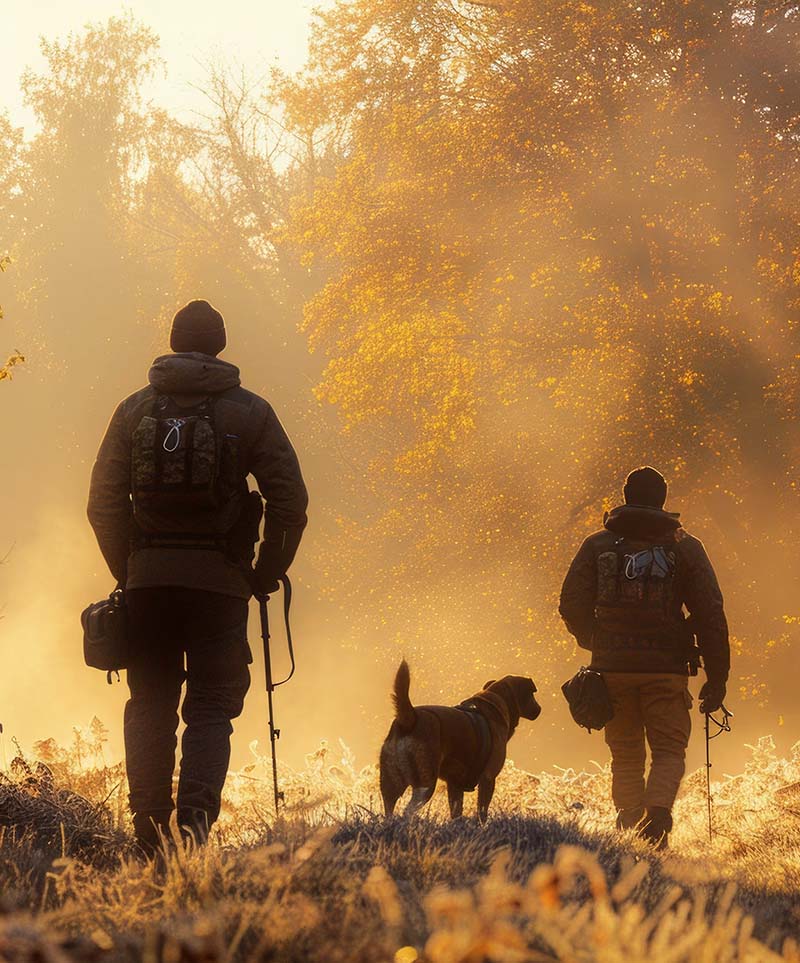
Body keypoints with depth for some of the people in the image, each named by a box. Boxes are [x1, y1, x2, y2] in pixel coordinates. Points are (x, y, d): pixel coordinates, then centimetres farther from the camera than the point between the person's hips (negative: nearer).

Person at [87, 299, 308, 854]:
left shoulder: (136, 409, 6)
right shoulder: (250, 412, 1)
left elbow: (105, 501, 4)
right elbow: (290, 503, -3)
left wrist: (127, 571, 13)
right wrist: (265, 576, 7)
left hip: (147, 577, 2)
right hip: (219, 579, -2)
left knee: (150, 708, 10)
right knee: (211, 709, 3)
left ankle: (150, 837, 7)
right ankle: (195, 820, -14)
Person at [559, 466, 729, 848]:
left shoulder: (597, 545, 6)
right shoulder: (685, 547, 2)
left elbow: (572, 607, 4)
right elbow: (710, 615, -2)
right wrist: (717, 677, 2)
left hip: (613, 669, 2)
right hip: (666, 669, -1)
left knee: (626, 756, 13)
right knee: (669, 751, 5)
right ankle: (658, 812, -21)